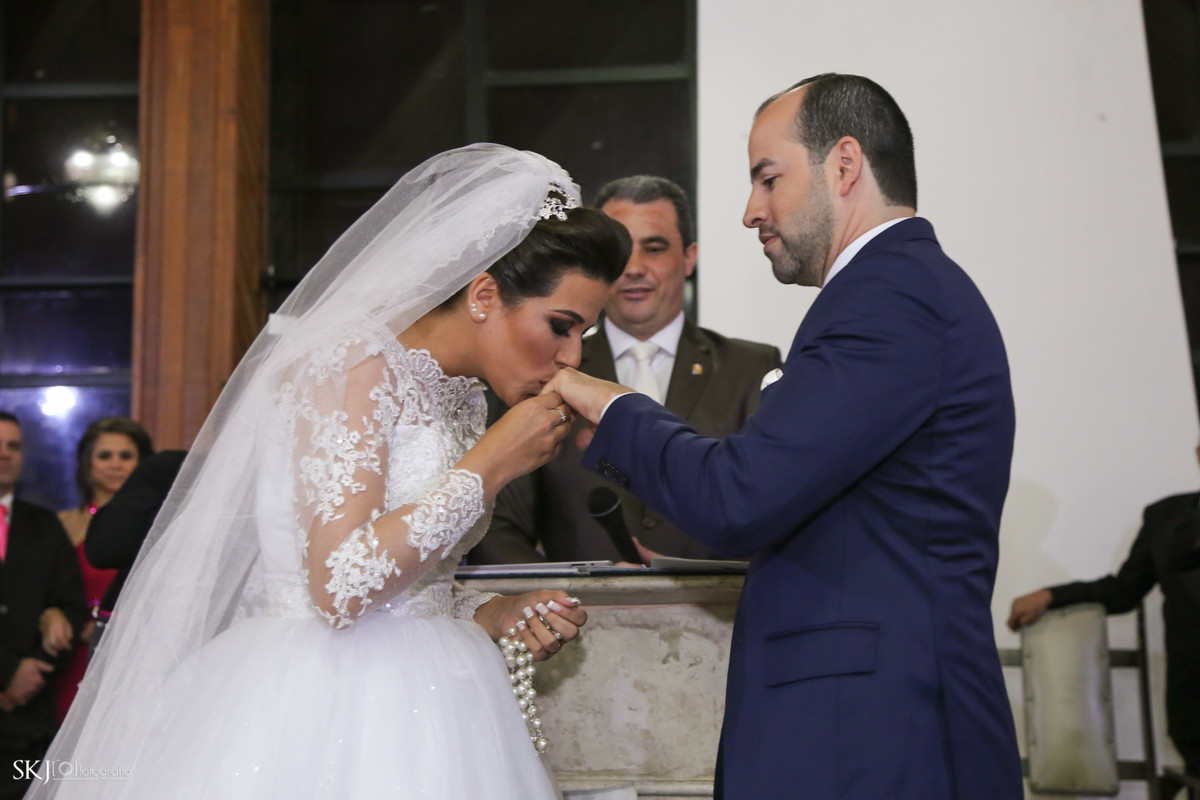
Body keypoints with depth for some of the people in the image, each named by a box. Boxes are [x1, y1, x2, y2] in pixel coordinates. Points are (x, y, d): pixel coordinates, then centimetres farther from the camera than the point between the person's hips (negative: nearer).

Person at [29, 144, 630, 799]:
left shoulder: (462, 395, 12)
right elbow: (341, 586, -24)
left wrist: (496, 615, 0)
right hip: (322, 716, -8)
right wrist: (488, 467, -18)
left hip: (424, 713, 8)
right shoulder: (355, 365, -14)